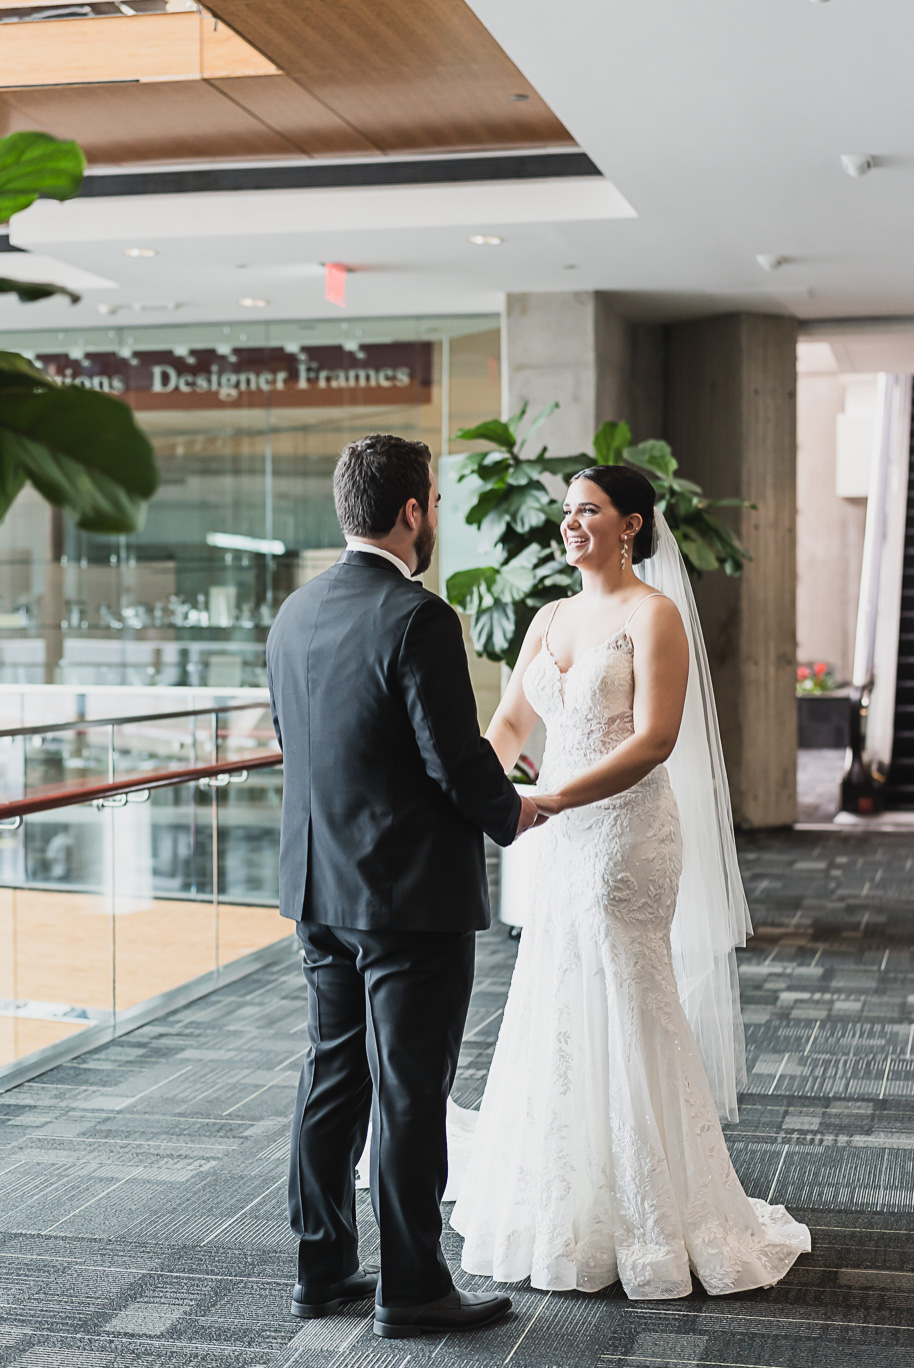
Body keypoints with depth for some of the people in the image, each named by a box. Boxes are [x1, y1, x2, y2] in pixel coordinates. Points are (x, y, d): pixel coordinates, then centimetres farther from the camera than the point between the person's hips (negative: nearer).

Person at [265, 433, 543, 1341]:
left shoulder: (293, 615, 6)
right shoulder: (417, 620, -19)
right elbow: (459, 761, -20)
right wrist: (512, 815, 0)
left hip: (320, 890, 8)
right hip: (413, 894, -8)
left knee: (332, 1078, 16)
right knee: (409, 1094, 1)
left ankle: (322, 1267, 25)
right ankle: (410, 1289, 11)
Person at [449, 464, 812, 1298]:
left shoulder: (654, 615, -10)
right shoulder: (550, 619, 13)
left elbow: (655, 739, -19)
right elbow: (510, 723, 15)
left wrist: (549, 802, -25)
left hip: (627, 836, -7)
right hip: (562, 844, 7)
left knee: (626, 1023, -1)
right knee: (558, 1024, 12)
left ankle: (648, 1224, 13)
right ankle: (569, 1207, 26)